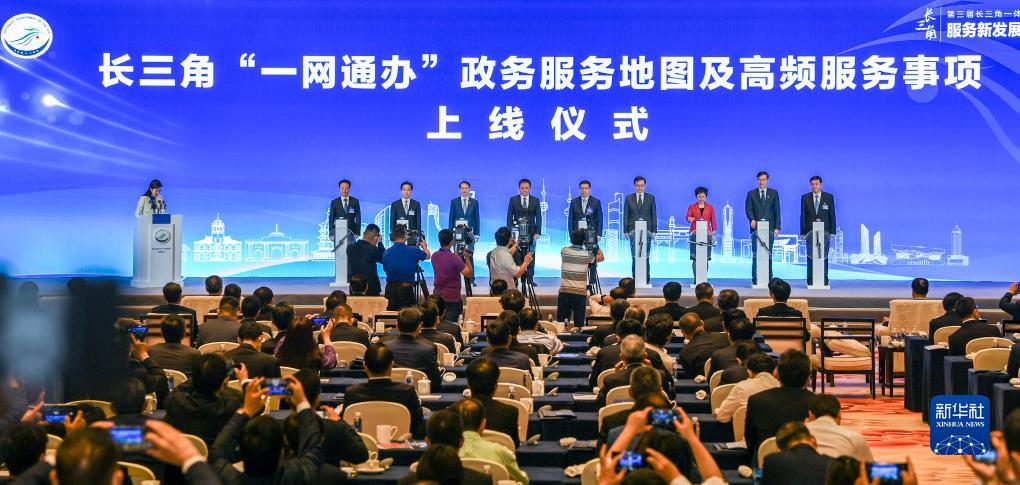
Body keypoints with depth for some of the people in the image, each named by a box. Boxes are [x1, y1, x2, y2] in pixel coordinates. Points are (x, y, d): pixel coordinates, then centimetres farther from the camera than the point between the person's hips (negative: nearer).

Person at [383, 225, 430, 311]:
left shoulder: (387, 252, -2)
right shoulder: (413, 250, -9)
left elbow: (385, 270, 11)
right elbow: (427, 255, 11)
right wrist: (424, 246, 33)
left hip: (390, 287, 3)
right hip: (406, 287, -3)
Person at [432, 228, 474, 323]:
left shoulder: (434, 256, 3)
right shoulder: (454, 258, -19)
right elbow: (469, 274, -16)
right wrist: (467, 258, -5)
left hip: (437, 295, 6)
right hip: (451, 297, -6)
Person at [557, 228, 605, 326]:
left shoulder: (564, 251, 4)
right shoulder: (587, 254, -2)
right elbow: (601, 258, 17)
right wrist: (596, 245, 23)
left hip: (564, 292, 2)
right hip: (580, 293, -2)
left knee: (561, 323, 3)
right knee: (579, 324, -1)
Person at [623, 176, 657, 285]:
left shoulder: (651, 198, 8)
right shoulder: (629, 198, 8)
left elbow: (654, 215, 6)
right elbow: (626, 215, 7)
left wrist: (654, 230, 0)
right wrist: (626, 230, -1)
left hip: (647, 231, 0)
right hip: (633, 230, 0)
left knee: (645, 256, -2)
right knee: (635, 257, -2)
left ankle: (646, 280, 1)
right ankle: (635, 279, 0)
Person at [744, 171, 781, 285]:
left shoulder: (774, 193, 9)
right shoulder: (751, 194, 9)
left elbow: (777, 211, 6)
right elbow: (748, 209, 0)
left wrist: (777, 227, -2)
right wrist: (752, 219, -20)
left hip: (769, 227, 0)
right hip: (756, 227, 0)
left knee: (768, 254, 0)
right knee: (755, 254, -2)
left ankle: (769, 278, 4)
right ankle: (755, 279, 0)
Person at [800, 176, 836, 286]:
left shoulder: (829, 197, 5)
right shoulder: (805, 198, 6)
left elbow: (832, 215, 5)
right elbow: (803, 216, 5)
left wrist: (832, 231, -1)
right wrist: (803, 232, -1)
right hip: (810, 231, 0)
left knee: (824, 256, -1)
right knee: (811, 257, 0)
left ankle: (824, 280, 2)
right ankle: (811, 280, 2)